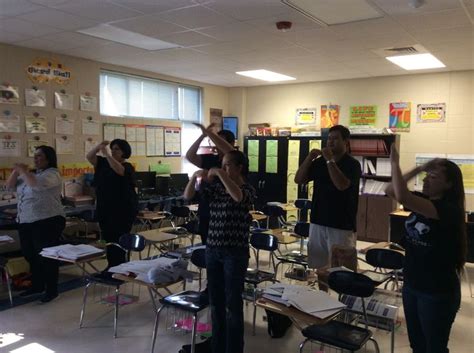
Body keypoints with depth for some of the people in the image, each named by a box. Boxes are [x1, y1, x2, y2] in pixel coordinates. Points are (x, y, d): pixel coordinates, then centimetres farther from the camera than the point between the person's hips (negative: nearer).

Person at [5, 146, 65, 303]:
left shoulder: (52, 174, -10)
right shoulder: (31, 173, 16)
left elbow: (36, 184, -28)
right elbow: (9, 186, 14)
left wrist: (23, 171, -16)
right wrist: (16, 171, -2)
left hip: (47, 222, -9)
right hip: (26, 222, 9)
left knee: (46, 256, -3)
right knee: (30, 255, 16)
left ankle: (51, 290, 8)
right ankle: (37, 286, 31)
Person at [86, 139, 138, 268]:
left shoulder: (127, 167, -6)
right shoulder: (104, 163, 13)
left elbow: (118, 169, -28)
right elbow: (89, 157, 2)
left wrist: (106, 154, -32)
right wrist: (98, 146, -15)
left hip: (122, 210, -6)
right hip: (104, 209, 6)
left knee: (118, 240, -7)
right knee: (107, 239, 11)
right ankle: (112, 266, 23)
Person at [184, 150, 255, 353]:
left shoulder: (248, 189, -6)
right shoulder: (215, 188, 7)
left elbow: (237, 197, -30)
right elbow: (188, 196, 1)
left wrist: (220, 174, -26)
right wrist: (195, 177, -14)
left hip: (235, 253, -5)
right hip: (212, 250, 5)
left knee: (233, 303, 3)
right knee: (215, 302, 15)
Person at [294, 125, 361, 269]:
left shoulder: (352, 164, -7)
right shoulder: (319, 162, 8)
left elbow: (342, 185, -24)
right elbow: (298, 179, 5)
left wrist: (330, 160, -21)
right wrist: (309, 158, -6)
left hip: (341, 225, -5)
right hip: (318, 222, 5)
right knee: (318, 265, 12)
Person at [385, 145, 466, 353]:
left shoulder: (449, 210, -21)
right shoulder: (423, 202, 3)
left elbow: (402, 197, -34)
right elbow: (390, 191, -2)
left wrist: (395, 163, -24)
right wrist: (418, 169, -9)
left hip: (438, 292, -7)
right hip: (411, 285, 7)